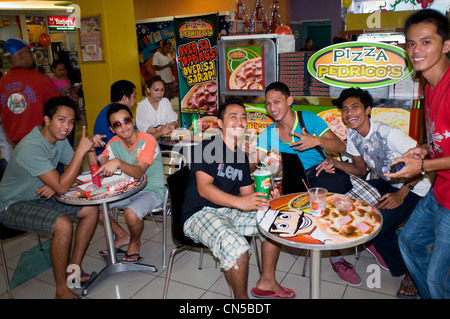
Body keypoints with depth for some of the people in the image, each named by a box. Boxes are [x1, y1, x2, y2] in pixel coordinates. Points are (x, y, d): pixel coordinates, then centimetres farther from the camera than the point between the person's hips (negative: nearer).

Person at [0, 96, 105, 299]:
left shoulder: (59, 138, -4)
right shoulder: (31, 147, -30)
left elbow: (74, 171, 6)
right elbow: (62, 187, -34)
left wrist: (55, 185, -16)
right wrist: (81, 150, -34)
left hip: (40, 197, 8)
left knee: (91, 209, -5)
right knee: (63, 224, -32)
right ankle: (62, 290, -13)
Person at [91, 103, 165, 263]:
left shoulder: (148, 141, -20)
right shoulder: (114, 143, 0)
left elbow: (138, 172, -34)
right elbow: (96, 169, -3)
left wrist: (118, 163, -52)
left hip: (152, 190, -7)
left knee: (131, 213, -33)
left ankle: (135, 242, 4)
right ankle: (122, 236, 16)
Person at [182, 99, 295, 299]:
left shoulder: (241, 156, 13)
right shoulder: (208, 147, -10)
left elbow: (247, 192, 12)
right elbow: (203, 188, -21)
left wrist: (263, 197, -11)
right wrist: (239, 202, -33)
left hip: (229, 211, 8)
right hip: (199, 214, -8)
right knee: (236, 245, -33)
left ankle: (266, 282, 12)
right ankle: (241, 297, -7)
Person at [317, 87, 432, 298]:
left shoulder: (387, 134, -28)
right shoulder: (353, 135, -5)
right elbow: (360, 170, 3)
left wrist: (401, 194, -30)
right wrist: (335, 163, -15)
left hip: (414, 187, -7)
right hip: (387, 184, 7)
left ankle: (410, 272, 4)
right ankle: (377, 244, 14)